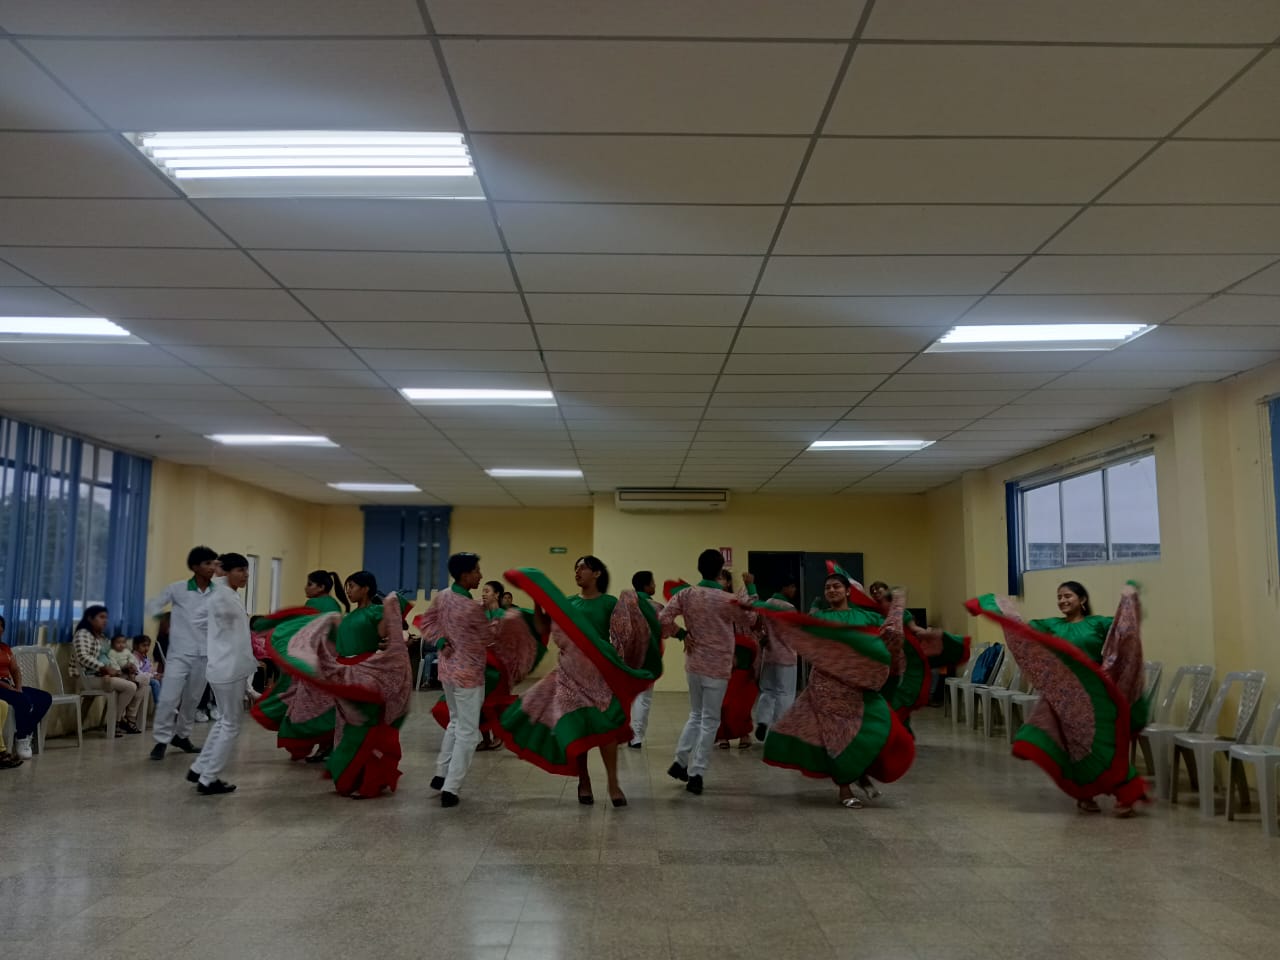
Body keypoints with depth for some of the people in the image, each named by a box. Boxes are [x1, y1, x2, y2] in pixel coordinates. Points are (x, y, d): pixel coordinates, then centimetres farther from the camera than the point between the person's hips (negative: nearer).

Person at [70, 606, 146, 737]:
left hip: (103, 675, 10)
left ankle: (130, 719, 5)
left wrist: (112, 669, 0)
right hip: (89, 678, -10)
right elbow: (84, 658, -24)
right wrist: (106, 668, -27)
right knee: (130, 687, -23)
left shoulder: (102, 636, 19)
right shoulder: (83, 634, -10)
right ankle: (115, 722, -12)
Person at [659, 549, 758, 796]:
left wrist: (681, 634, 4)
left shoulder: (687, 594, -4)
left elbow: (664, 618, -9)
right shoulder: (729, 600, -13)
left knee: (696, 715, 22)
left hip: (694, 663, 4)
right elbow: (749, 622, 4)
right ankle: (696, 774, 5)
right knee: (710, 720, 5)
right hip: (717, 666, -4)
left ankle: (680, 762, 20)